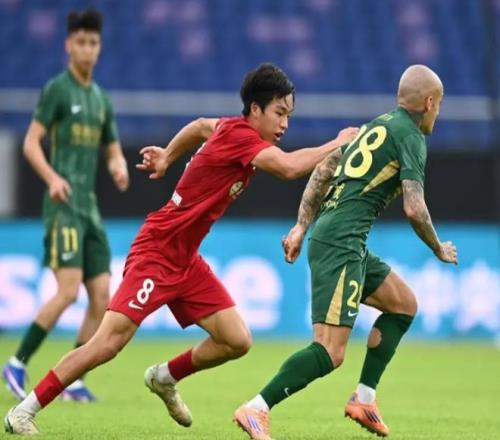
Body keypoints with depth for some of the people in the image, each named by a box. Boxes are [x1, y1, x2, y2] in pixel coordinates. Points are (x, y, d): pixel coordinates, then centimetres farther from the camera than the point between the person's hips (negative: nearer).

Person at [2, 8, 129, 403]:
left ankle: (72, 380, 7)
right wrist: (52, 178, -26)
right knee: (68, 290, -17)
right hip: (63, 205, -7)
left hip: (90, 207, 7)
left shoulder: (101, 99, 17)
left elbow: (114, 150, 23)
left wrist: (119, 167, -1)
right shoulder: (57, 89, -4)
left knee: (102, 298, 1)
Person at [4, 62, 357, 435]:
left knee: (237, 341, -1)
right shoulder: (240, 136, -21)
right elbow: (290, 167, -36)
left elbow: (201, 126, 28)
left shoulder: (235, 129, 6)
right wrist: (338, 144, -26)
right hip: (157, 253, -9)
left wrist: (168, 156, 38)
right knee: (109, 342, -15)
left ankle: (166, 377, 22)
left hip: (186, 260, 9)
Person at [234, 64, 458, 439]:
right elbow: (414, 209, -13)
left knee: (404, 304, 21)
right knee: (331, 353, -14)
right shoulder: (411, 138, -5)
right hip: (341, 243, -10)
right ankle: (256, 410, -19)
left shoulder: (374, 127, 20)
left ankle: (364, 399, 19)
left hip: (327, 237, 10)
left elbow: (322, 170, 22)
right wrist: (439, 250, 4)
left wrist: (302, 226, 22)